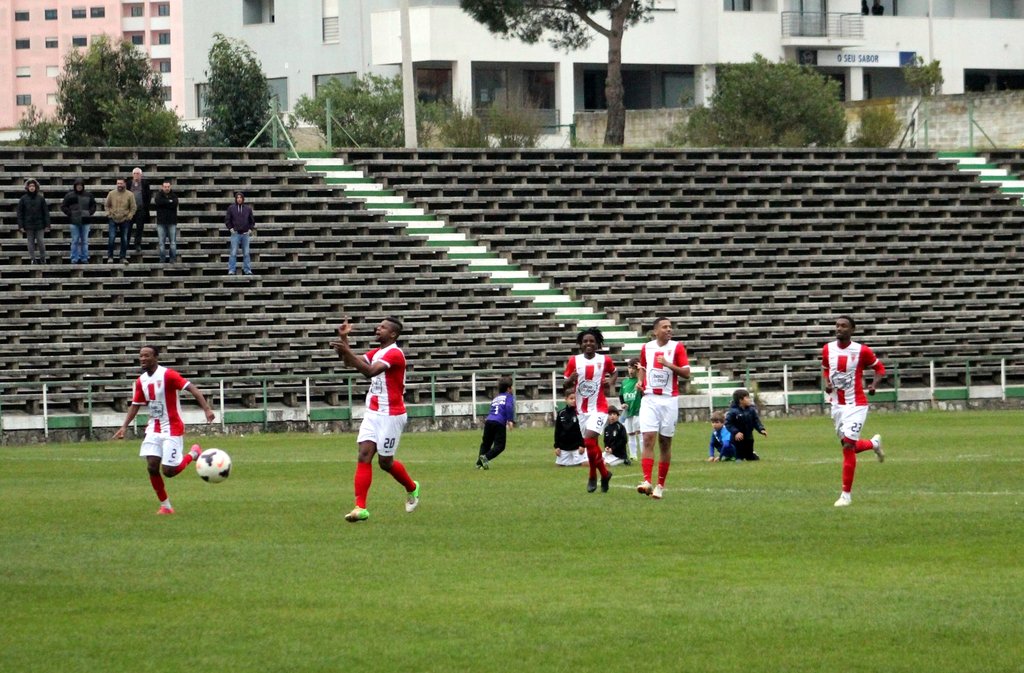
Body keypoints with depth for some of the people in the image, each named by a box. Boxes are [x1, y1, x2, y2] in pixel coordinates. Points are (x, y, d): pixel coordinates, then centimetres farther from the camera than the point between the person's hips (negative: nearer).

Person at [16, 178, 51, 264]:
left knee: (40, 241, 0)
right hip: (28, 225, 1)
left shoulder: (40, 198, 2)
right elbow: (20, 213, 3)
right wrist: (21, 226, -3)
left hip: (39, 225, -1)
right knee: (31, 242, 4)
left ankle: (43, 258, 13)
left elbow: (46, 212, 4)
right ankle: (33, 259, 10)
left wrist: (47, 225, -1)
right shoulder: (23, 199, 1)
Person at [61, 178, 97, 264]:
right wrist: (70, 213, -6)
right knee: (75, 241, 1)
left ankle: (84, 258, 12)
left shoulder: (88, 196, 6)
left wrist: (90, 213, 2)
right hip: (74, 222, -2)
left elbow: (93, 206, 17)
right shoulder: (70, 196, 0)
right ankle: (74, 259, 6)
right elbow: (63, 206, 5)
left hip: (85, 222, 2)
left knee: (84, 241, 6)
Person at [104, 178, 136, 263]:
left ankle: (123, 257, 14)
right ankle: (110, 257, 2)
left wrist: (129, 216, -5)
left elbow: (133, 207, 3)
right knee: (111, 238, -8)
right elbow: (106, 205, 10)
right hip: (113, 220, 0)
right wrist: (109, 214, -1)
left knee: (124, 240, 5)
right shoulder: (111, 193, 0)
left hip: (124, 221, 0)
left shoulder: (129, 195, -2)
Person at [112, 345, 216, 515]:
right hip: (154, 429, 6)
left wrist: (206, 409, -32)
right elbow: (135, 405, 15)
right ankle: (165, 505, 8)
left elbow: (192, 388, -21)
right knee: (152, 467, -7)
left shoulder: (168, 375, -17)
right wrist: (124, 427, 4)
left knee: (168, 471, -9)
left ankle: (194, 453, 19)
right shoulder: (141, 381, 4)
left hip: (172, 429, -6)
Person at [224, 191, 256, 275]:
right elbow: (227, 219, 6)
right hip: (235, 233, -2)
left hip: (245, 234, 2)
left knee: (246, 253, 4)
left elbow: (252, 220, 15)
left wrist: (251, 229, 3)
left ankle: (247, 270, 9)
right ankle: (231, 270, -3)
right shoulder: (231, 208, 2)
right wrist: (230, 228, -5)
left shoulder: (248, 209, 7)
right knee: (233, 253, -5)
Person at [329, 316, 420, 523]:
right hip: (373, 413, 8)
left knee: (385, 462, 3)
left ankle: (412, 489, 32)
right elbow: (351, 362, 7)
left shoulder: (394, 354, -17)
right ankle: (360, 507, -12)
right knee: (364, 456, -7)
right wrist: (344, 339, -5)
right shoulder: (376, 352, 12)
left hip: (391, 415, -8)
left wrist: (346, 351, -34)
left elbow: (370, 371, -30)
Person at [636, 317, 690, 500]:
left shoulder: (677, 347, -1)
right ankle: (647, 482, -20)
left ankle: (660, 485, 11)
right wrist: (641, 381, 5)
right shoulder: (646, 347, 7)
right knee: (648, 439, -13)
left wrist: (668, 364, -19)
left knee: (665, 443, 4)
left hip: (669, 400, -1)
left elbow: (686, 373, -7)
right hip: (649, 399, 1)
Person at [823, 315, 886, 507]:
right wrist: (826, 382, -1)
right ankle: (874, 443, 47)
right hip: (837, 404, 5)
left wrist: (874, 384, -14)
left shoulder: (861, 351, -10)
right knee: (849, 446, 12)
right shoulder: (828, 349, 2)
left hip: (856, 404, -5)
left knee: (848, 446, -13)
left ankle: (846, 494, -5)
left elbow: (880, 368, 3)